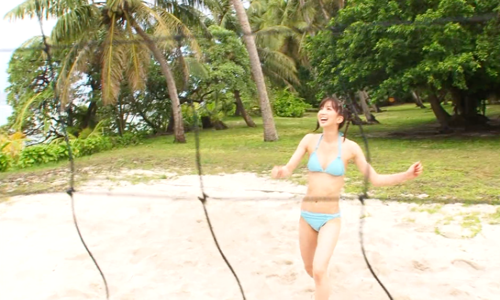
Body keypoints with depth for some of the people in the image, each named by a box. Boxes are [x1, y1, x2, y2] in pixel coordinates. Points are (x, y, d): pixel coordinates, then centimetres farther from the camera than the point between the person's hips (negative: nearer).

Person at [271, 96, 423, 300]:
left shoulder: (350, 147, -9)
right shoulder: (310, 140, -5)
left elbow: (375, 179, -5)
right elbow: (288, 169, -7)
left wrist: (407, 175, -19)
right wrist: (279, 172, -32)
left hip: (330, 218, -3)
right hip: (306, 216, 3)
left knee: (319, 270, -20)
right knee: (309, 269, 19)